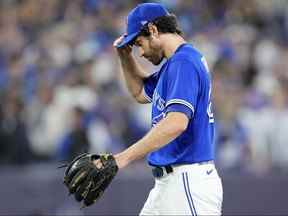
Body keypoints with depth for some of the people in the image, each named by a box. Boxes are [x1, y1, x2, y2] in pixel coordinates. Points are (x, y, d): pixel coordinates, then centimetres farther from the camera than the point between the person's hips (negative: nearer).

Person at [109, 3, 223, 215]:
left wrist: (123, 158, -32)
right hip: (168, 182, 10)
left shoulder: (184, 62, -15)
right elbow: (141, 92, 36)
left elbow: (177, 123, -28)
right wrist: (125, 56, 18)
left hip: (189, 180, -10)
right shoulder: (174, 63, 18)